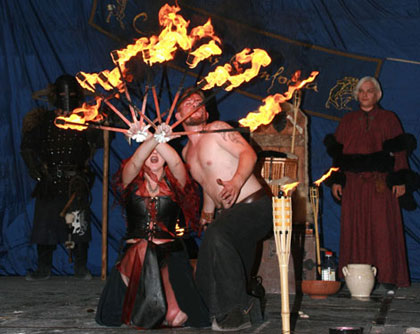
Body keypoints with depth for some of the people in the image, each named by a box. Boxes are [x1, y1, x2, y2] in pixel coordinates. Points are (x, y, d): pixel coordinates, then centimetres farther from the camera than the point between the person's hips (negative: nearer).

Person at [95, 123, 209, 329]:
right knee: (110, 317, -15)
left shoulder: (173, 183, 7)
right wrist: (154, 138, -31)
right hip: (135, 256, 1)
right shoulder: (132, 181, 7)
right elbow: (134, 162, -16)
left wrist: (159, 139, -29)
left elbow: (176, 163, -15)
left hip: (168, 255, -1)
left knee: (176, 318, -21)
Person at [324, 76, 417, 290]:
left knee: (383, 229, -6)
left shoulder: (389, 119, 8)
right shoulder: (347, 121, 15)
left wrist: (400, 181, -6)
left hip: (381, 184, -2)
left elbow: (399, 152, 3)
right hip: (354, 185, 2)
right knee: (355, 230, 0)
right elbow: (338, 152, 12)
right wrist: (337, 180, 3)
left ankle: (386, 276, -1)